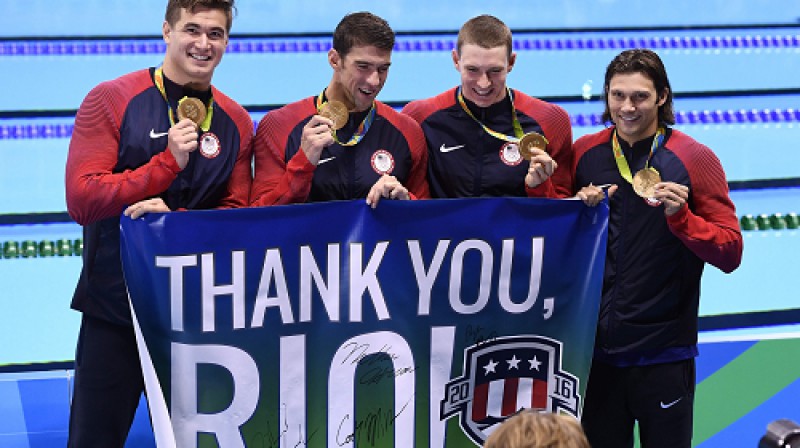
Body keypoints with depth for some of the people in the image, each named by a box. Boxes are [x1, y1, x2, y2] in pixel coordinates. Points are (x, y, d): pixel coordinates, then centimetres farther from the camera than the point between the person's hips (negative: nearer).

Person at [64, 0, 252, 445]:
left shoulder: (235, 122, 4)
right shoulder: (111, 100, -6)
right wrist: (169, 163, -22)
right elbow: (81, 199, -14)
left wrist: (174, 220, -17)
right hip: (114, 306, -3)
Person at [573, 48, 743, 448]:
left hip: (663, 354, -3)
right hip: (596, 347, 3)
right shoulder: (585, 153, 5)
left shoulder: (693, 159, -6)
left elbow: (730, 254, -7)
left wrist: (680, 216, -21)